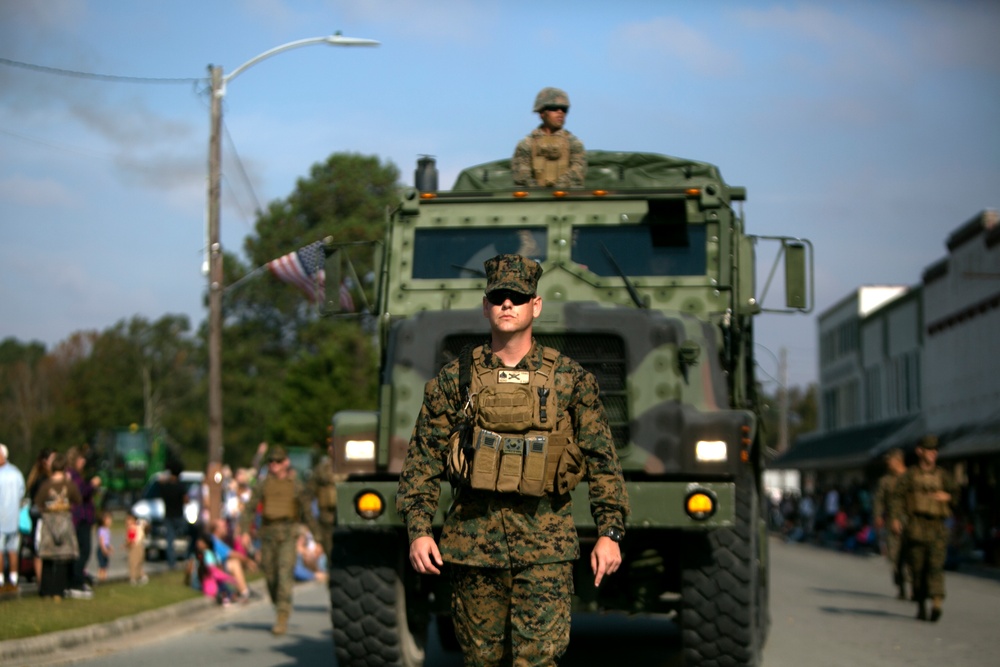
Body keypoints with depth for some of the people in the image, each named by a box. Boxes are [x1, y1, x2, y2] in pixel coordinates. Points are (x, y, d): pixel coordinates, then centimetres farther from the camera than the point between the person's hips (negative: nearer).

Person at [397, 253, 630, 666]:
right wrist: (418, 528, -3)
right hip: (473, 537, 2)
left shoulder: (570, 379, 4)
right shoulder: (455, 378, 5)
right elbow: (423, 458, 7)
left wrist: (610, 531, -2)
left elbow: (601, 458, 5)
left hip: (545, 541, -1)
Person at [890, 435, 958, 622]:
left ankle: (937, 602, -25)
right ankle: (921, 605, 15)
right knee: (918, 568, 2)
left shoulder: (942, 476, 13)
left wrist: (947, 496, -4)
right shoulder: (910, 475, 6)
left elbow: (956, 496, 19)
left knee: (936, 565, -14)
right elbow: (898, 497, -2)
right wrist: (895, 518, -16)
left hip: (937, 528, 1)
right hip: (916, 527, -1)